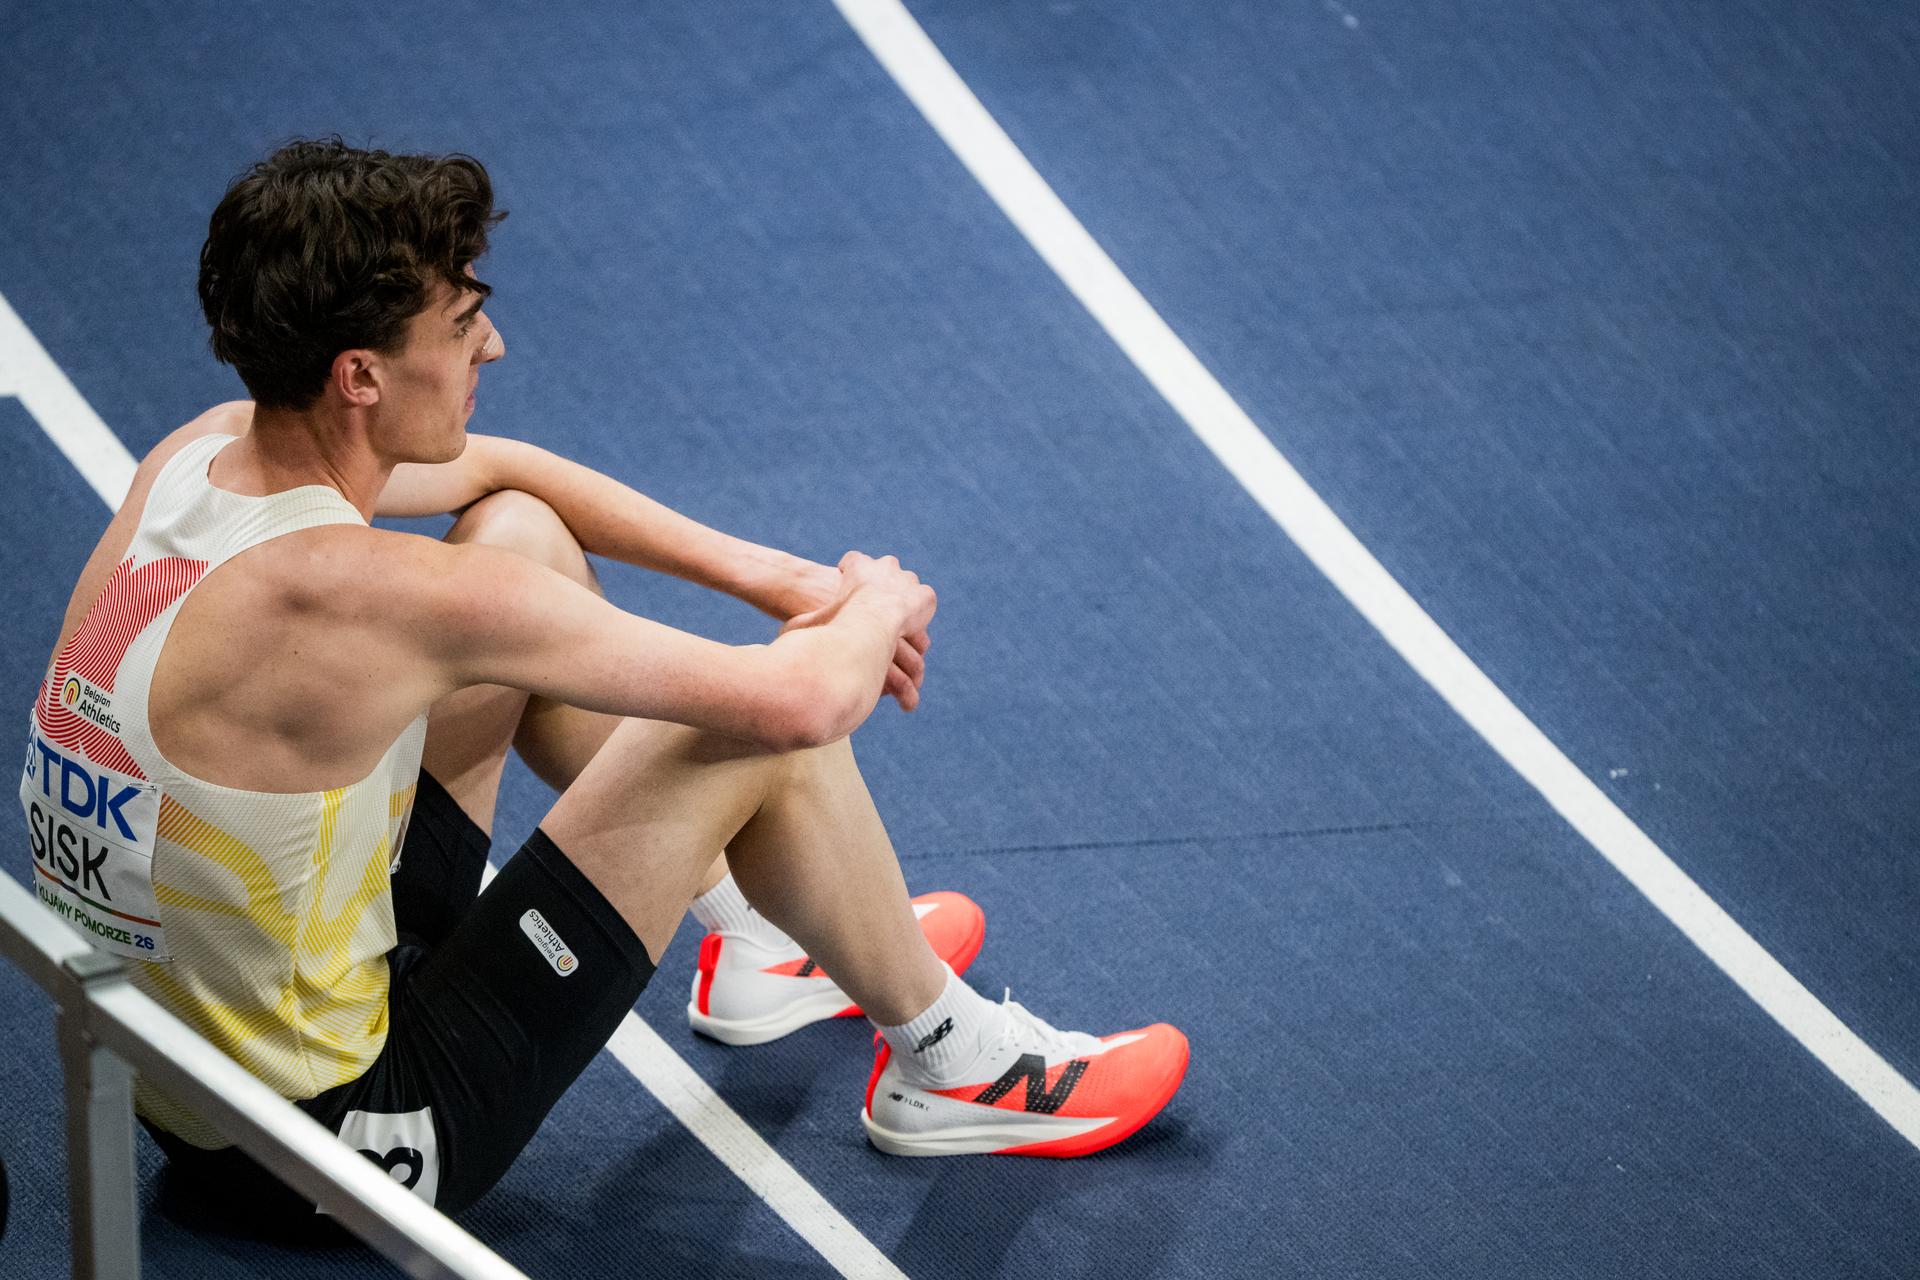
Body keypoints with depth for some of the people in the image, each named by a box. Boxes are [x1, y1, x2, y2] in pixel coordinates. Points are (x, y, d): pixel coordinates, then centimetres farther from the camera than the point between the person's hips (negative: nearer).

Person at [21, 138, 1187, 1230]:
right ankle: (950, 1066, 20)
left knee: (525, 534, 15)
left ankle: (753, 946, 34)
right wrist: (879, 608, -1)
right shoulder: (365, 598, -30)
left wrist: (772, 578, 9)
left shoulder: (206, 452, -6)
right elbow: (800, 699, -24)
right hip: (328, 1147, -9)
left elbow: (505, 469, 16)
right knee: (764, 731, -8)